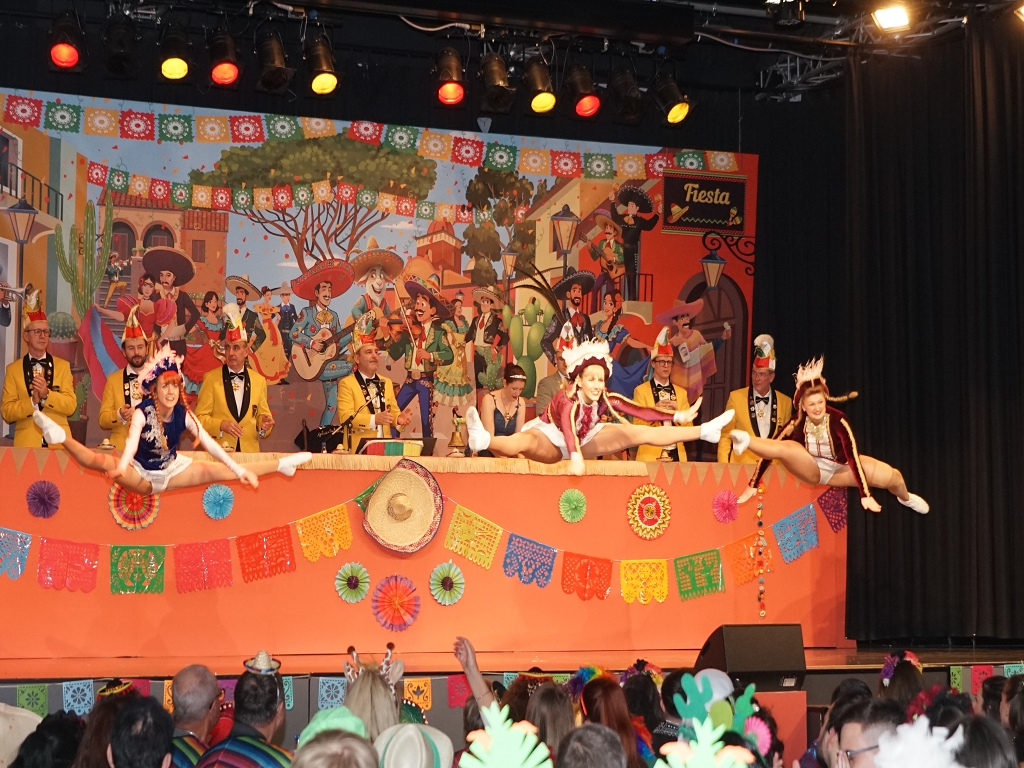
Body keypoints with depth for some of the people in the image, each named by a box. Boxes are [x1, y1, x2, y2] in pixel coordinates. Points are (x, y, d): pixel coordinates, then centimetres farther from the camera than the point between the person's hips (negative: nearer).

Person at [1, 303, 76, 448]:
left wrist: (47, 395, -16)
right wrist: (32, 402, -16)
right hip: (26, 442, -1)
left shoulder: (63, 366, 7)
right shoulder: (13, 369, 5)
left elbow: (71, 406, -1)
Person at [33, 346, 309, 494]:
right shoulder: (142, 412, -22)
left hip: (172, 471, 3)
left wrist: (238, 469, -23)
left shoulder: (183, 414, -12)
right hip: (140, 474, -3)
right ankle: (62, 437, -40)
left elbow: (209, 442, -14)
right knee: (103, 462, -33)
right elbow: (132, 440, -42)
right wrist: (122, 466, -63)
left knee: (218, 472, -8)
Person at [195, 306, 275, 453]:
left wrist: (264, 424, -11)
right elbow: (200, 417, -3)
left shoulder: (259, 380, 6)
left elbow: (262, 415, 10)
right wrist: (221, 425, -19)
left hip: (249, 451, 3)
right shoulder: (211, 378, -1)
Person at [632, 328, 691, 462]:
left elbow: (688, 428, 6)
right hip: (650, 455, -3)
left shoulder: (681, 392, 11)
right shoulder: (641, 390, 0)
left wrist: (677, 412, -11)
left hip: (677, 454, 3)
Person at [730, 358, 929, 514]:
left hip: (838, 470, 1)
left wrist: (865, 494, -32)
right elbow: (772, 450, -24)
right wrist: (754, 485, -28)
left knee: (892, 476, -10)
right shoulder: (797, 423, -24)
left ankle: (905, 498, 26)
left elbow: (853, 457, -29)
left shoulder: (837, 420, -27)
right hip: (810, 469, -1)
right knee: (785, 448, -33)